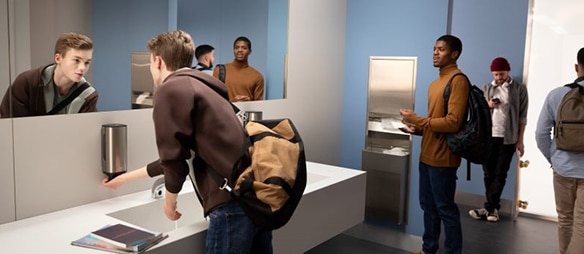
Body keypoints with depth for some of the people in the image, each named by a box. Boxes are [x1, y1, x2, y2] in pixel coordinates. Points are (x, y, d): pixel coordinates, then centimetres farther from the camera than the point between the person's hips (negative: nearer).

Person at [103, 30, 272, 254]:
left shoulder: (170, 90, -5)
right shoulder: (200, 86, 23)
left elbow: (174, 158, -11)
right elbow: (180, 156, 30)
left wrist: (169, 200, 10)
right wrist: (126, 177, 40)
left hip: (232, 201, -9)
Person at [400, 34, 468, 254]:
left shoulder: (458, 80, -12)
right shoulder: (435, 83, 17)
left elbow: (453, 122, -21)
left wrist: (417, 119, -16)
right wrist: (417, 129, 4)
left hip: (443, 157, -9)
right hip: (427, 155, 9)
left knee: (445, 208, 1)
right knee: (428, 205, 17)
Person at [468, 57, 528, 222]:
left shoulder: (520, 89, 1)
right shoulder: (486, 89, 9)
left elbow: (522, 116, 0)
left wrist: (520, 140, -3)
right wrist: (487, 106, -11)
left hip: (508, 138, -3)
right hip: (488, 136, 3)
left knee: (500, 174, 1)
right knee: (488, 173, 5)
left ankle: (489, 208, 6)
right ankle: (493, 207, 17)